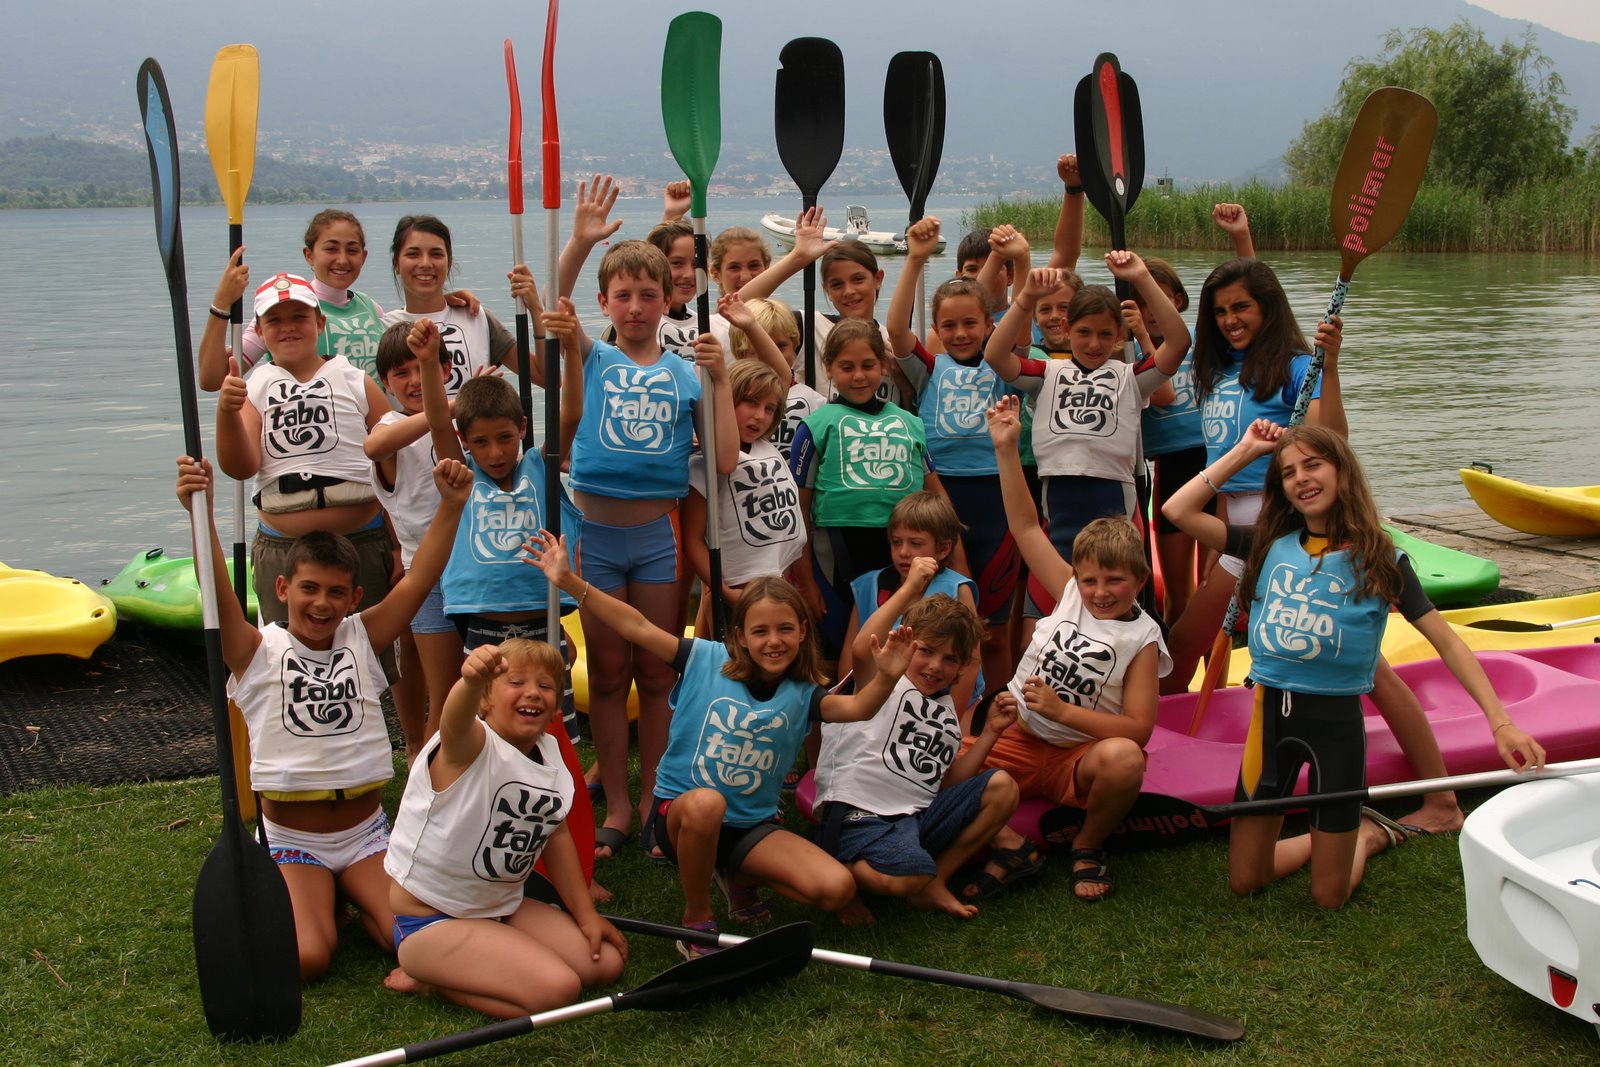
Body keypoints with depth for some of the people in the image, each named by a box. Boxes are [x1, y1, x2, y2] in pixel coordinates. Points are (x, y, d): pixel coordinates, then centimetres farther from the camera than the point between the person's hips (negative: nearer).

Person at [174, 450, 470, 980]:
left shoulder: (360, 640, 2)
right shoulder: (259, 653, -6)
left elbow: (417, 582, -10)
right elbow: (218, 593, -23)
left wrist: (450, 506, -23)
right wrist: (200, 514, -40)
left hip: (365, 832, 3)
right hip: (291, 841, -2)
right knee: (305, 959, -23)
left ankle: (350, 896, 16)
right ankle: (308, 900, 12)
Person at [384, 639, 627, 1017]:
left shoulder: (549, 753, 2)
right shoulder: (469, 748, -21)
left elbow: (557, 835, 13)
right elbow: (455, 721, -46)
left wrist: (586, 915, 10)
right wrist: (473, 678, -70)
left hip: (503, 908, 9)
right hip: (431, 924, -8)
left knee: (607, 962, 2)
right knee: (557, 989, -23)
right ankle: (429, 978, 0)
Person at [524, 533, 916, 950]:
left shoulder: (800, 696, -2)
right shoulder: (706, 661, -6)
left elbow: (855, 708, -20)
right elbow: (637, 627, -12)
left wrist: (886, 677, -43)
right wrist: (569, 581, -20)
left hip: (751, 828, 3)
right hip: (680, 812, -3)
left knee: (838, 889, -17)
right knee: (707, 802, -41)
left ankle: (741, 877, 15)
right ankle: (696, 918, -13)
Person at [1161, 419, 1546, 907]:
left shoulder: (1379, 559, -4)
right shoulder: (1271, 546, 3)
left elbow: (1447, 642, -6)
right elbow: (1178, 510, -2)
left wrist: (1501, 723, -16)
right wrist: (1244, 451, 1)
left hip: (1337, 720, -3)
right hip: (1270, 712, 3)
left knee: (1329, 897, 4)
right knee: (1244, 881, 9)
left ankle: (1369, 834, 35)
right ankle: (1326, 839, 37)